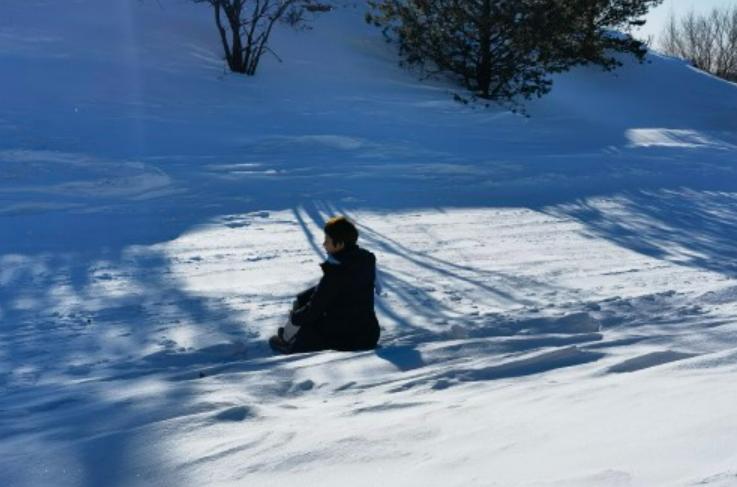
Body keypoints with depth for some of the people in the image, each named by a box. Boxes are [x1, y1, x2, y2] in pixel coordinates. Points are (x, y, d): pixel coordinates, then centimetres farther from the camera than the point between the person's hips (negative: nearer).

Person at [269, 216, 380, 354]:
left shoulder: (336, 272, -25)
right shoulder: (366, 259, 0)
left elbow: (314, 310, -16)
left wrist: (294, 317, 4)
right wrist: (300, 298, 8)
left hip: (344, 340, -8)